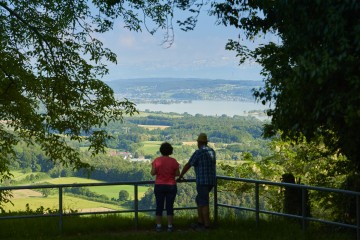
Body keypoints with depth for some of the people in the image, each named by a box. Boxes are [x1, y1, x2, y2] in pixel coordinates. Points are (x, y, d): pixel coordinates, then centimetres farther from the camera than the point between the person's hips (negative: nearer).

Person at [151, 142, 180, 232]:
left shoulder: (157, 160, -6)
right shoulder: (173, 161, -7)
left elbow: (152, 173, -6)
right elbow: (177, 174, -4)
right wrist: (177, 168, 15)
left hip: (159, 186, 0)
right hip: (171, 186, 0)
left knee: (159, 206, 8)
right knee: (170, 206, 5)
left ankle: (158, 226, 10)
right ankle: (170, 226, 5)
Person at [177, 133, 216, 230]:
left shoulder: (198, 152, -12)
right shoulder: (212, 151, 13)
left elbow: (187, 165, -6)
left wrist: (180, 176, 8)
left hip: (203, 182, -8)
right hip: (211, 181, 8)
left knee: (204, 203, -3)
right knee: (199, 200, 19)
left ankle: (206, 225, -2)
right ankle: (200, 222, 19)